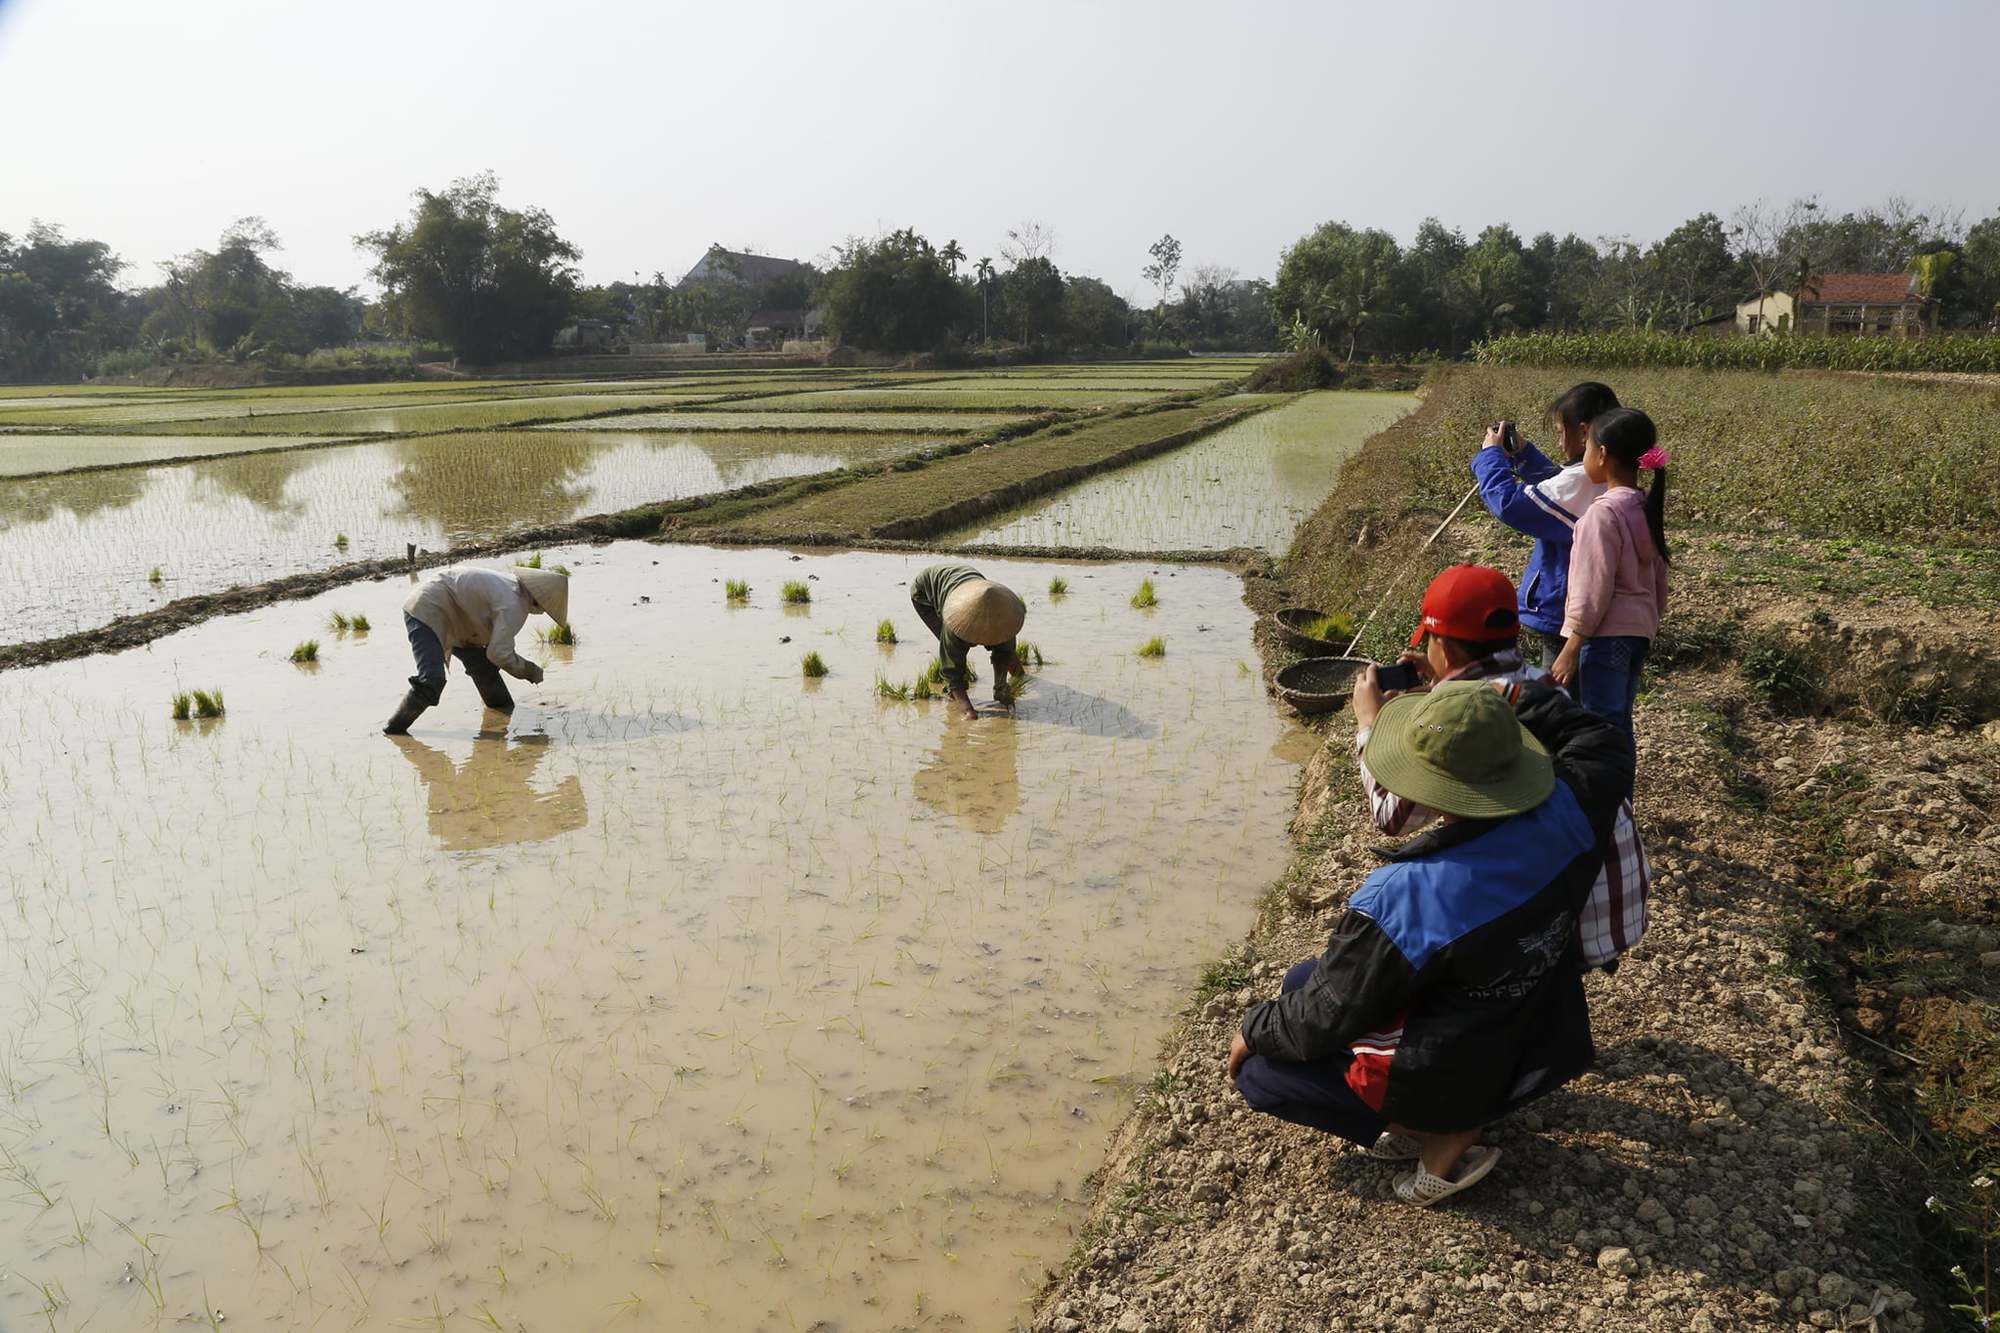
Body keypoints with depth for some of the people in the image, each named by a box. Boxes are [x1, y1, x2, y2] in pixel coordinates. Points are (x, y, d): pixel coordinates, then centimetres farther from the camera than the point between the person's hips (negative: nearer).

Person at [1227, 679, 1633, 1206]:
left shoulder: (1400, 901, -36)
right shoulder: (1564, 815, -21)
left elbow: (1322, 1021, -20)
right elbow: (1606, 744, 5)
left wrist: (1254, 1029, -1)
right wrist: (1516, 694, 5)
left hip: (1453, 1078, -7)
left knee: (1257, 1071, 7)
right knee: (1302, 981, 17)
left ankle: (1442, 1138, 3)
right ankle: (1451, 1117, 13)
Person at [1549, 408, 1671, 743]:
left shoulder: (1604, 511, -16)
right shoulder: (1647, 508, 9)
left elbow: (1592, 589, -18)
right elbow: (1658, 579, 16)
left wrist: (1570, 651, -15)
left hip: (1606, 634, -9)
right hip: (1638, 632, 9)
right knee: (1618, 725, 16)